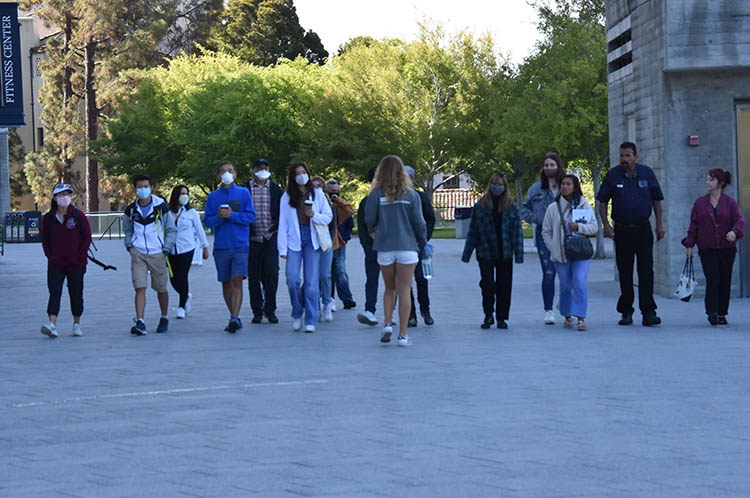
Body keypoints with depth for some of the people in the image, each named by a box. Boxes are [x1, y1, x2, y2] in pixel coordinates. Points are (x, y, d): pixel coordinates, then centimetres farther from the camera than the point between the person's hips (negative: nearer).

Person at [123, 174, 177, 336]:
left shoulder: (161, 208, -2)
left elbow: (172, 230, 5)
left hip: (157, 254, -1)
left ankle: (164, 318, 31)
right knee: (140, 288, -12)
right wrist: (129, 246, 5)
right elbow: (127, 231, 21)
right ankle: (140, 323, -17)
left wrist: (166, 250, -4)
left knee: (161, 289, 10)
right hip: (138, 254, 1)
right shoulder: (131, 210, 5)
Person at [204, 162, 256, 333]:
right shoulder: (213, 196, 10)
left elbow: (251, 216, -3)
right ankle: (234, 317, 19)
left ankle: (235, 318, -21)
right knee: (226, 283, 7)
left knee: (237, 280, -15)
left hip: (240, 244, -3)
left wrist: (231, 215, -15)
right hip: (221, 246, 3)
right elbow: (207, 221, 6)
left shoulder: (243, 193, 5)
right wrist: (219, 217, -14)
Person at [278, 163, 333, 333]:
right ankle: (297, 314, 9)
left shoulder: (317, 194, 8)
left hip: (312, 241, 0)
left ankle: (311, 321, 2)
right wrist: (282, 248, -1)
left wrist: (314, 215, -10)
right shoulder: (287, 197, 6)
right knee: (292, 278, -13)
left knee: (311, 282, -4)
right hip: (294, 241, 0)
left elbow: (328, 216, 11)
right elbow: (283, 223, 5)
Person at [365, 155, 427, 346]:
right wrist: (423, 244, 13)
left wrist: (372, 232, 19)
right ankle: (403, 335, 2)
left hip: (384, 248, 1)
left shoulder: (376, 195, -3)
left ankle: (387, 324, -1)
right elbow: (418, 222, -2)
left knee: (390, 289, 17)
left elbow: (370, 219, -4)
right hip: (407, 247, -1)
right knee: (404, 291, 3)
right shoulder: (411, 195, -2)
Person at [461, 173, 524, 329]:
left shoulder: (511, 206, 1)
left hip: (504, 254, 0)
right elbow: (473, 231, 3)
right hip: (486, 253, 0)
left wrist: (519, 254, -6)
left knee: (504, 286, 4)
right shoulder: (480, 205, 0)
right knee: (487, 285, 1)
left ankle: (502, 318, 15)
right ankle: (488, 316, 16)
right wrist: (467, 254, 2)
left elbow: (517, 231, 0)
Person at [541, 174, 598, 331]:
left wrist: (578, 227, -15)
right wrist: (553, 248, 0)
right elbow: (546, 231, 10)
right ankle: (567, 316, 23)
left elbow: (594, 227, 2)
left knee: (580, 283, -15)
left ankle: (581, 318, -16)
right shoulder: (553, 208, 6)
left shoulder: (584, 205, 5)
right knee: (565, 286, 6)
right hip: (561, 254, 1)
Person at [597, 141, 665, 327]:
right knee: (625, 273, 5)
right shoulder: (613, 175, 0)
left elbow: (656, 200, 9)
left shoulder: (647, 173, 3)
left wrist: (659, 225, 4)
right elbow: (602, 202, 3)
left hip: (643, 230, 0)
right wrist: (605, 224, -8)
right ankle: (626, 312, 14)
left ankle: (648, 312, -8)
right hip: (622, 231, 0)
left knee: (646, 270, -8)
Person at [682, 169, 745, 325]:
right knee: (712, 280, -12)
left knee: (725, 281, 5)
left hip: (726, 249, 0)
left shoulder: (730, 202, 2)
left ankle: (722, 314, 16)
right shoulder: (699, 202, 6)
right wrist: (690, 244, 3)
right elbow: (693, 225, 8)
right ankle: (712, 313, -7)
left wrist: (735, 232, -27)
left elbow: (740, 220, -6)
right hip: (707, 249, 0)